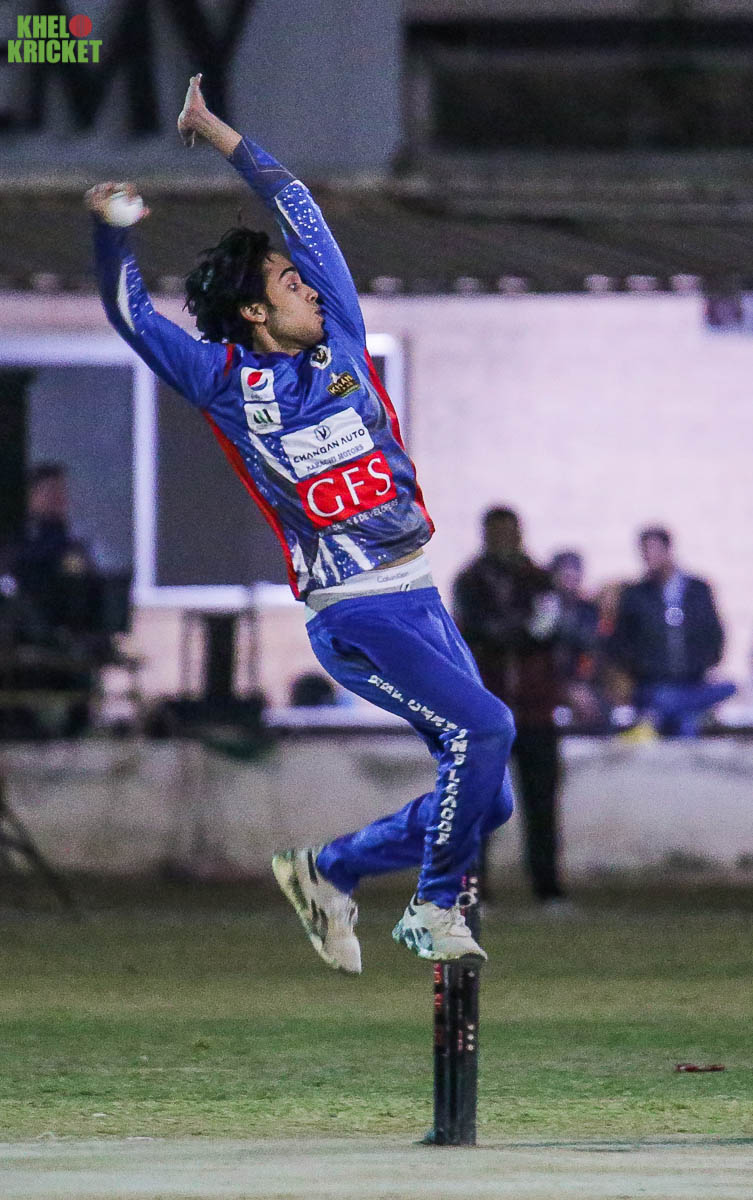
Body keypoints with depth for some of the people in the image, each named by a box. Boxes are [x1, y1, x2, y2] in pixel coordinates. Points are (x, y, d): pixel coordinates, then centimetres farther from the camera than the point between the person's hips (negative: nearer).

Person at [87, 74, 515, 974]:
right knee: (482, 727, -24)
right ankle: (437, 909, -7)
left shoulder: (340, 343, 12)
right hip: (350, 618, -6)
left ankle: (331, 873, 22)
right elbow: (132, 318, 0)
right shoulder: (229, 385, 1)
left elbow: (301, 216, 15)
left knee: (483, 800, 4)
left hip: (421, 599, 6)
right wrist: (109, 229, -13)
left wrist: (219, 135, 17)